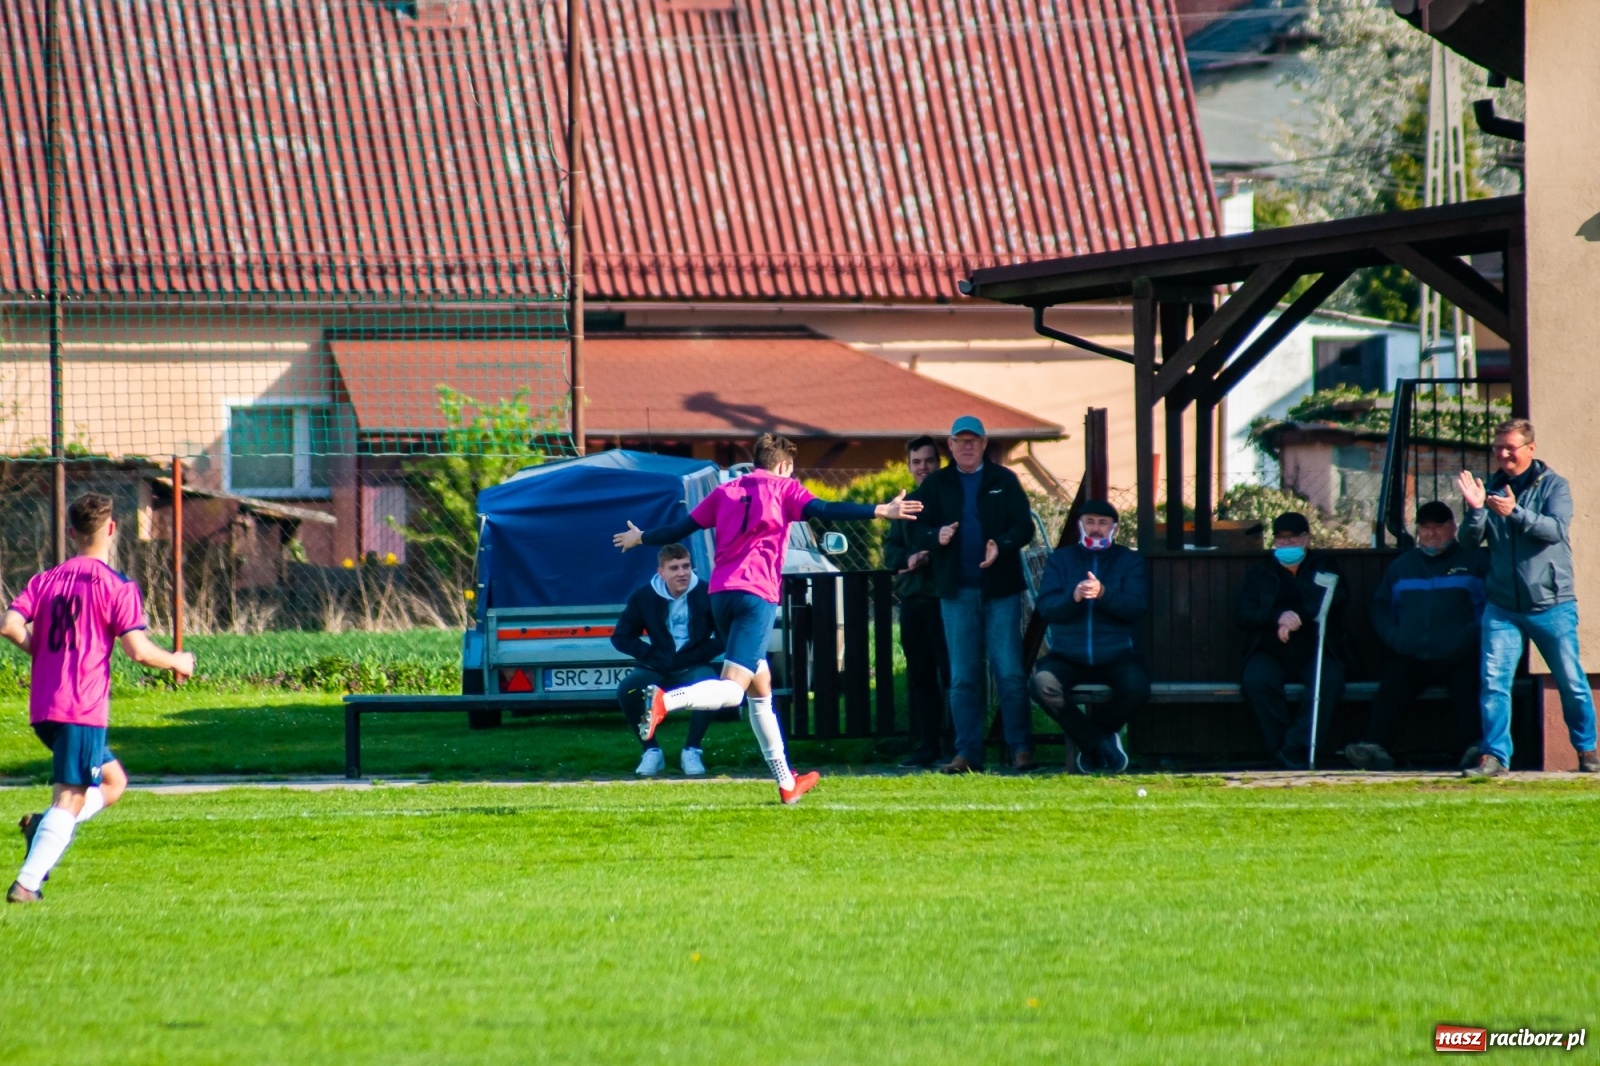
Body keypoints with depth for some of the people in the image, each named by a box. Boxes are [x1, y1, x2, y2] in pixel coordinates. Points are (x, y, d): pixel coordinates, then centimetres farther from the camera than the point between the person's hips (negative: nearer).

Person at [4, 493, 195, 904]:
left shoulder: (45, 580, 11)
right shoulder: (117, 587, -6)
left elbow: (10, 626, -1)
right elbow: (138, 650, -13)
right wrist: (178, 662, 6)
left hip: (42, 708, 7)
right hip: (83, 709, -7)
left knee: (113, 780, 21)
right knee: (70, 799, -7)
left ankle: (44, 826, 0)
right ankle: (26, 883, -20)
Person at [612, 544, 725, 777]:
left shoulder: (705, 594, -7)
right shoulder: (644, 597, -2)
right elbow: (621, 637, 5)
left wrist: (702, 653, -13)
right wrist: (649, 653, -8)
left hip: (693, 668, -1)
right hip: (656, 670, 1)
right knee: (626, 690, -29)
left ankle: (691, 750, -11)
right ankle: (651, 750, -7)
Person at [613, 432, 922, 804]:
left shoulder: (725, 492, 19)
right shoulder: (783, 489, 6)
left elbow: (681, 529, 22)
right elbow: (824, 511, -10)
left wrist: (640, 538, 40)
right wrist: (880, 511, -15)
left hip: (721, 592, 6)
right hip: (757, 594, -6)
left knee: (761, 687, 16)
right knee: (731, 690, -14)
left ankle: (786, 783, 20)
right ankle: (665, 700, -43)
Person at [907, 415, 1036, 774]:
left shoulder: (1003, 481, 6)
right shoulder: (936, 484, 11)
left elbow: (1023, 526, 1)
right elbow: (919, 530, 7)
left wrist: (1001, 546, -19)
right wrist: (936, 537, -17)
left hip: (1000, 590, -2)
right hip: (957, 591, 2)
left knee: (1010, 673, -6)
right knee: (962, 677, 3)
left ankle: (1021, 749, -4)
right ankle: (967, 753, 5)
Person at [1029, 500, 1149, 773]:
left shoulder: (1131, 561, 12)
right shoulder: (1061, 559, 14)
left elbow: (1137, 607, -5)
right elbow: (1045, 607, -1)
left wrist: (1103, 594, -23)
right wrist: (1073, 597, -21)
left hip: (1116, 657, 0)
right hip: (1068, 657, 0)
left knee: (1137, 689, -32)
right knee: (1043, 684, -32)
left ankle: (1087, 739, -2)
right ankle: (1102, 743, -13)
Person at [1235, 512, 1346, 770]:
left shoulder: (1323, 568, 17)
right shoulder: (1258, 574, 17)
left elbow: (1336, 599, -3)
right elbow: (1245, 616, 2)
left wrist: (1297, 617, -16)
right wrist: (1279, 617, -18)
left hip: (1314, 652, 0)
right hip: (1270, 653, 0)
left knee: (1331, 677, -34)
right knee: (1255, 680, -33)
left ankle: (1297, 746, -31)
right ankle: (1281, 745, -24)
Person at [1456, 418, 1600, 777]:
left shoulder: (1553, 485, -1)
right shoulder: (1490, 490, 9)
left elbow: (1556, 529, -17)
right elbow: (1469, 541, 2)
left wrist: (1515, 513, -30)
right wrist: (1475, 510, -17)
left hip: (1551, 604, -2)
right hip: (1502, 606, 2)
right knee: (1493, 681, -9)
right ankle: (1494, 756, -6)